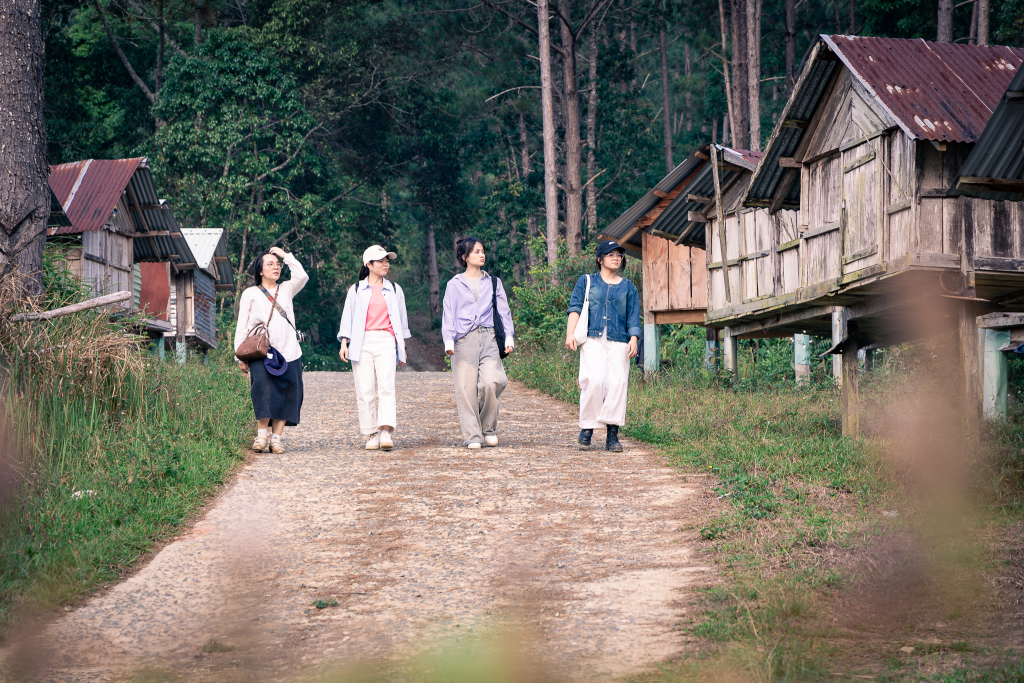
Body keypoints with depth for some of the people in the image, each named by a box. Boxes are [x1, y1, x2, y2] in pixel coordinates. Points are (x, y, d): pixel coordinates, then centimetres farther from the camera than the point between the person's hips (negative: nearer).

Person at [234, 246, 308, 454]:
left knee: (286, 394, -5)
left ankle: (276, 437, -2)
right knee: (263, 388, -21)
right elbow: (241, 327, 10)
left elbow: (302, 276, -4)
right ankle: (262, 434, -13)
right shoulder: (250, 294, 13)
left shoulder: (286, 290, 18)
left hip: (288, 353, 3)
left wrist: (286, 255, 4)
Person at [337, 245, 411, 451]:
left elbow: (401, 318, 21)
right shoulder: (356, 290, 12)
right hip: (362, 342, 0)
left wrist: (402, 348, 19)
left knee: (386, 385, -18)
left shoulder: (394, 289, 16)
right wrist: (344, 343, -1)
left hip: (386, 341, 0)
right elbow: (347, 318, 10)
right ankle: (372, 434, 0)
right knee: (365, 390, -5)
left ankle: (386, 431, -28)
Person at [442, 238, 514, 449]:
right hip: (465, 340, -1)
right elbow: (448, 315, 8)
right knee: (466, 388, -7)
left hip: (489, 337, 1)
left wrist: (509, 337, 6)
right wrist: (448, 341, -6)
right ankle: (472, 436, -1)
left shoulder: (493, 282, 17)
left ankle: (488, 428, 3)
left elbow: (503, 311, 17)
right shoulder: (454, 285, 11)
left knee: (491, 382, -17)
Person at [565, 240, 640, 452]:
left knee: (617, 383, -12)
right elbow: (575, 307, 7)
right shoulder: (586, 282, 16)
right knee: (594, 380, -21)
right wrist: (570, 333, -8)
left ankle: (612, 435, -11)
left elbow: (633, 316, 13)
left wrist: (633, 339, -5)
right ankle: (587, 427, -7)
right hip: (592, 339, -2)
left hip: (618, 341, 2)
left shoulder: (628, 287, 20)